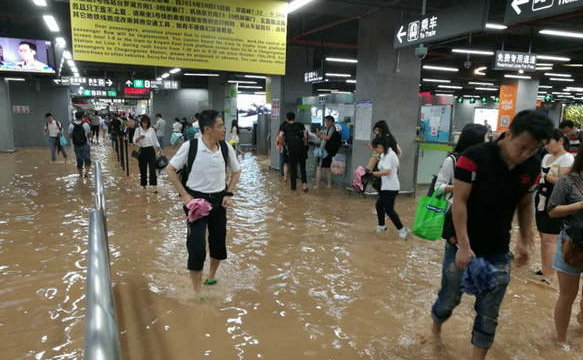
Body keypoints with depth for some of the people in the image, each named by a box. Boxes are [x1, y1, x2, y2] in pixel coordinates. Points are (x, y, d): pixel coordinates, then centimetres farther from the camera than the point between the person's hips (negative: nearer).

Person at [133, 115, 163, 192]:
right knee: (143, 169, 6)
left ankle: (154, 186, -11)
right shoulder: (138, 130, 2)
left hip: (151, 150, -1)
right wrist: (139, 138, -23)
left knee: (152, 168, -8)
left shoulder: (151, 130, 4)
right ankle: (144, 184, 23)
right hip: (142, 150, 1)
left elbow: (155, 141, 10)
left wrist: (159, 149, 4)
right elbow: (135, 141, -3)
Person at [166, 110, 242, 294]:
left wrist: (229, 193, 0)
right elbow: (170, 169, -6)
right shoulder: (190, 146, -16)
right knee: (196, 247, -6)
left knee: (219, 242, 15)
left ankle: (211, 276, 43)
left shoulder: (226, 147, -6)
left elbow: (236, 171, 10)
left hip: (218, 200, 4)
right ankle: (197, 291, 12)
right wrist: (184, 195, -11)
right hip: (196, 200, -4)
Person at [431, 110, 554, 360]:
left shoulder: (531, 168, -2)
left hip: (499, 252, 4)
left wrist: (525, 242, 9)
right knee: (450, 298, 13)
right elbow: (459, 202, -20)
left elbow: (525, 205, 12)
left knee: (489, 313, 9)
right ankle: (435, 328, 45)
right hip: (463, 246, -3)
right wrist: (463, 246, -24)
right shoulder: (474, 157, -19)